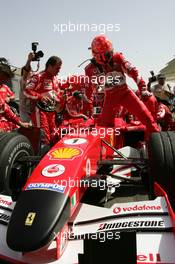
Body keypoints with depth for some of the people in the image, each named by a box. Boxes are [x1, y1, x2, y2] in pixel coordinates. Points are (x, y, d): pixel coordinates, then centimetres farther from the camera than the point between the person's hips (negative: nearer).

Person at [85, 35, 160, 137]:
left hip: (125, 92, 0)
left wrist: (143, 88, -12)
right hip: (110, 96, 0)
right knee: (105, 124, -6)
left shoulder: (117, 58, -11)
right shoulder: (91, 69, -9)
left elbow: (133, 71, -9)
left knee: (145, 115, -9)